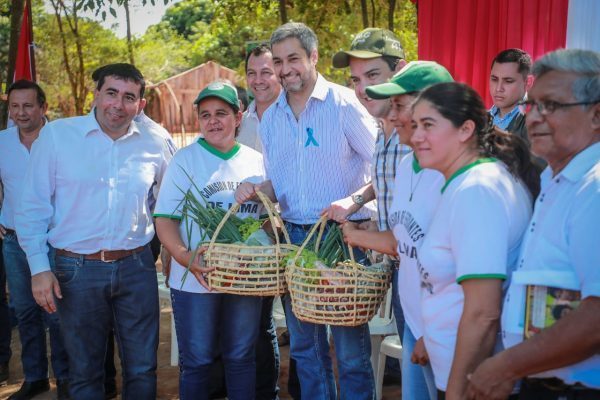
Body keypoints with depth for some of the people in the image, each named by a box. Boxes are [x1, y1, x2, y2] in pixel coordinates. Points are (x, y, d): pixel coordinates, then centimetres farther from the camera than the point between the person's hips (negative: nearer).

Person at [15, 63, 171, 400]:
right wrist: (39, 267, -6)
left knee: (143, 369, 11)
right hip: (77, 270, -1)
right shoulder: (56, 135, -4)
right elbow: (33, 207, -2)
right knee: (85, 372, 13)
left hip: (137, 267, 2)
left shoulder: (154, 146, 1)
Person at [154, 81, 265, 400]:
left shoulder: (256, 161, 6)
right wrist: (185, 257, -24)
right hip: (195, 280, -2)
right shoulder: (185, 159, -2)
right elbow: (164, 218, -7)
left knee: (241, 358, 14)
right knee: (196, 362, 9)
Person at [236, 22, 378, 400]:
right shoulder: (271, 117, 10)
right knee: (304, 343, 16)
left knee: (351, 346, 2)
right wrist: (257, 190, -4)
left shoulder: (343, 103, -8)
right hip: (293, 236, 6)